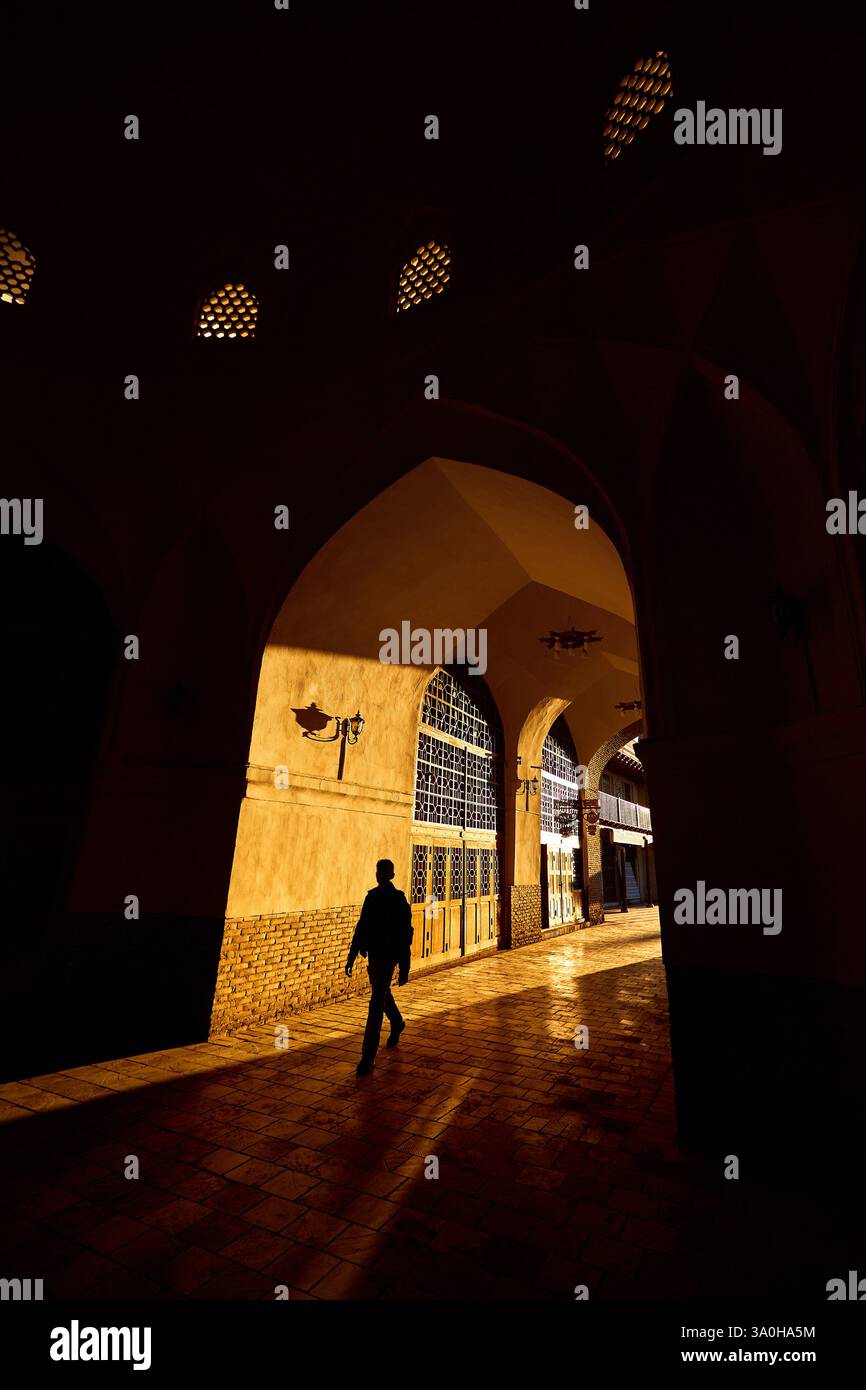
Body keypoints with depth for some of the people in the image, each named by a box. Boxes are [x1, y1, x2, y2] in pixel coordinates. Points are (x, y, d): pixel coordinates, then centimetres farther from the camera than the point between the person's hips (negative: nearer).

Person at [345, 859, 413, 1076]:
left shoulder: (399, 900, -13)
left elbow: (405, 935, -13)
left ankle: (368, 1057, 0)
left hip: (388, 956, -7)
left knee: (376, 1003, -7)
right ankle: (397, 1023, 51)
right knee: (382, 994, 24)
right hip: (374, 954, 7)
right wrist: (351, 956, 9)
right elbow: (361, 927, 10)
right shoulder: (371, 897, 4)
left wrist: (404, 968, -13)